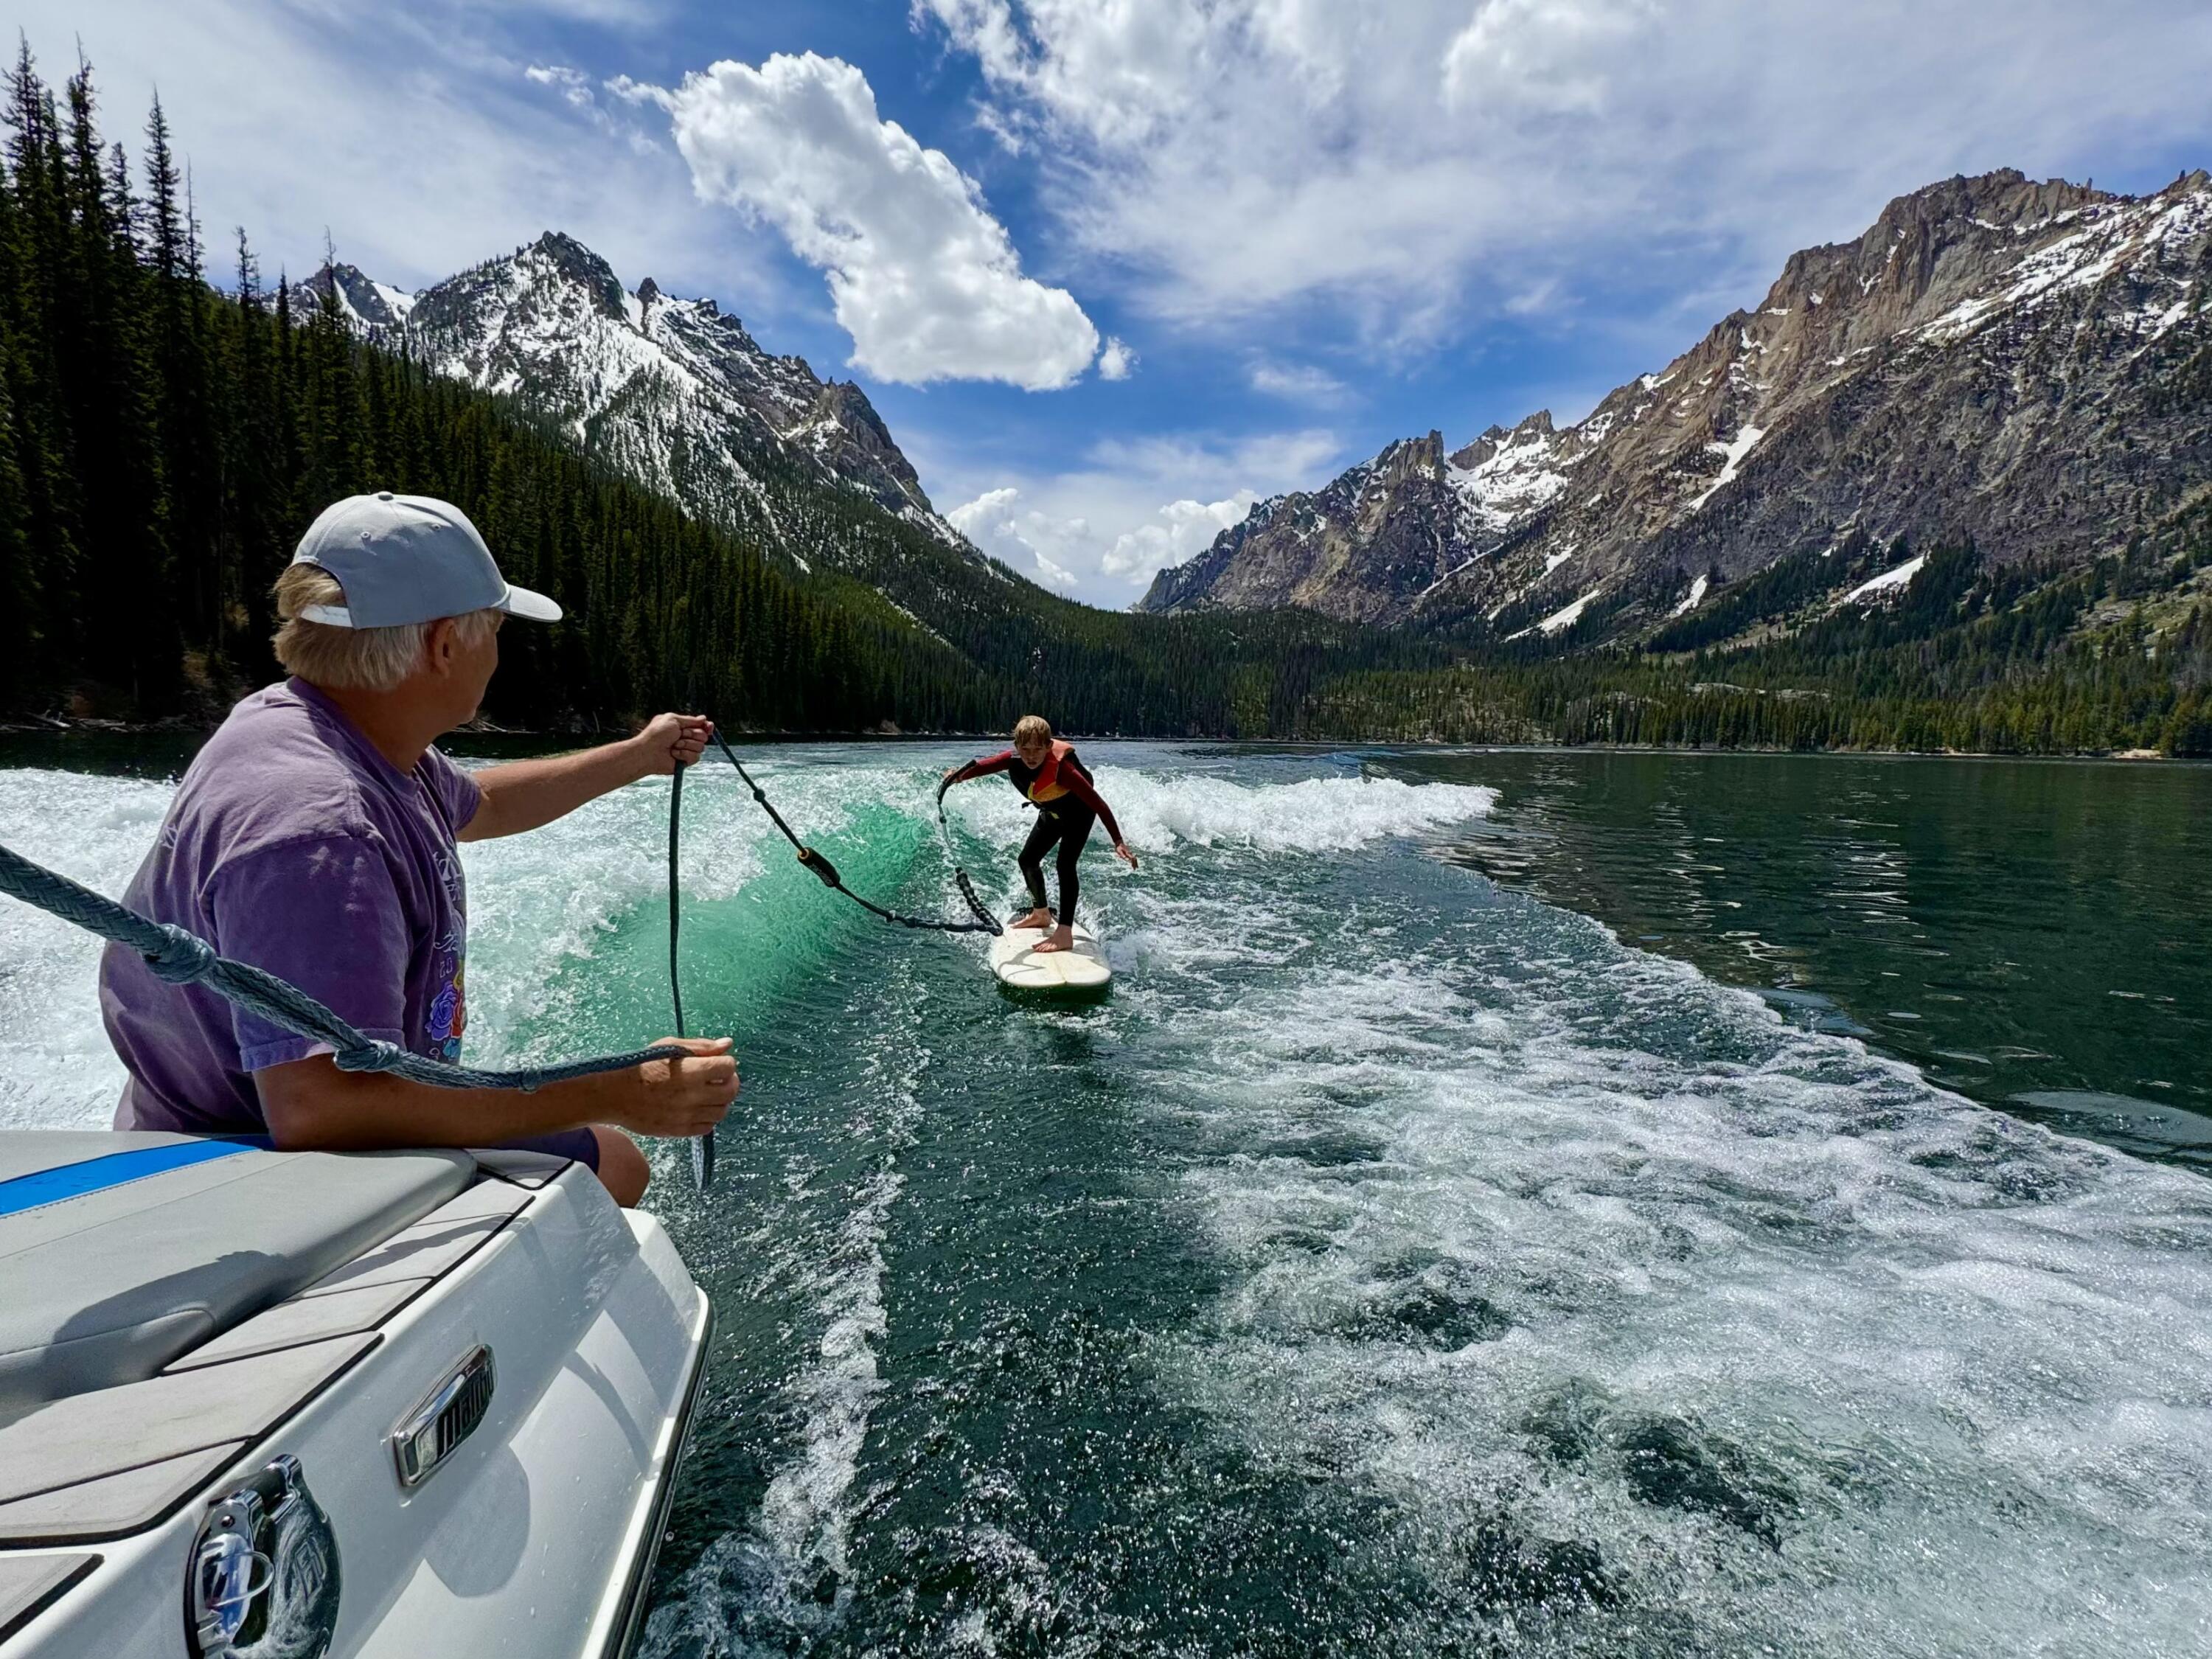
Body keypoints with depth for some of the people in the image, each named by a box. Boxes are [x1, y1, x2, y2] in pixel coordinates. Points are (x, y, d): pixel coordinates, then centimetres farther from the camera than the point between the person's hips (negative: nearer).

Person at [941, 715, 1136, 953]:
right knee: (1028, 859, 13)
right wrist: (961, 775, -59)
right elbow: (984, 766, -36)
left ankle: (1065, 934, -21)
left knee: (1064, 863, -22)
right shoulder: (1013, 760, -24)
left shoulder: (1060, 767, -39)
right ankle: (1041, 914, 36)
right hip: (1052, 813, 7)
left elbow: (1097, 803, -39)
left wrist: (1118, 841, -43)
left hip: (1080, 811, -7)